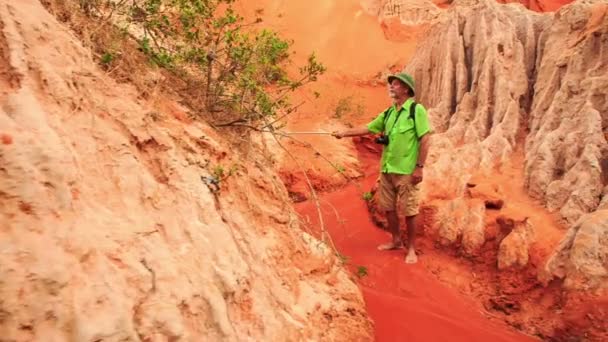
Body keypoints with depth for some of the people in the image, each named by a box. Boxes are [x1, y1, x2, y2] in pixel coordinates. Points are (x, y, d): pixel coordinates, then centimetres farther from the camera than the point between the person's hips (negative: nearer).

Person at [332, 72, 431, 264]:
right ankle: (396, 241, 30)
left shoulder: (417, 110, -8)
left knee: (409, 211, 0)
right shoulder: (388, 113, 11)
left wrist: (420, 167, -15)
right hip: (387, 169, 7)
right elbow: (367, 129, 17)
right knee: (388, 207, 13)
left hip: (406, 171, -7)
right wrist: (344, 133, 12)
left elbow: (424, 140, -12)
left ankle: (411, 249, 14)